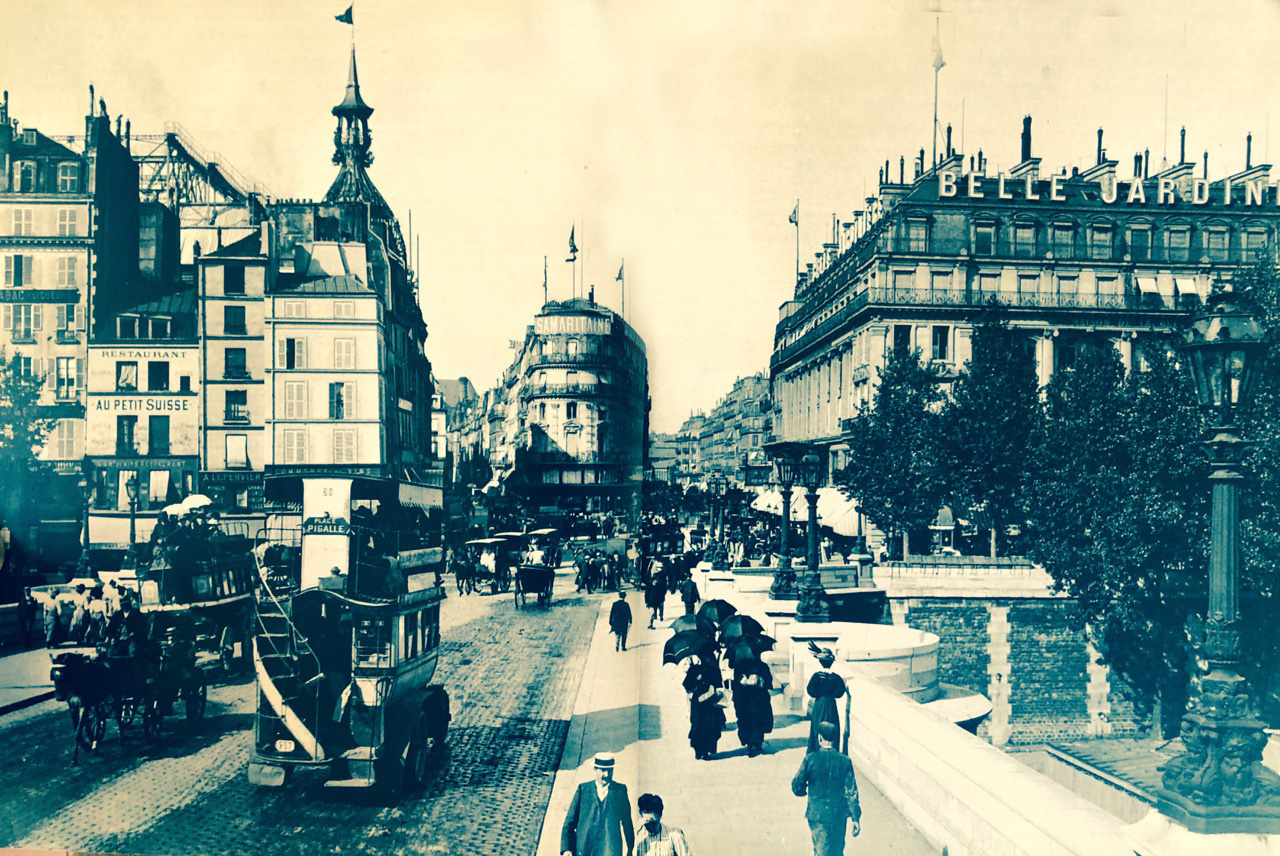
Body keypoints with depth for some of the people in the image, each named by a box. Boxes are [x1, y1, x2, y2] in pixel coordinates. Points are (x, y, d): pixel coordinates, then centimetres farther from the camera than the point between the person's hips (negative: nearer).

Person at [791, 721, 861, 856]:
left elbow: (796, 786, -8)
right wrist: (856, 818, 1)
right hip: (839, 815, 2)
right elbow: (851, 792, -6)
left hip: (817, 813, -2)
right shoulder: (845, 761, -8)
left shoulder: (810, 759, -13)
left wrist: (804, 791, 16)